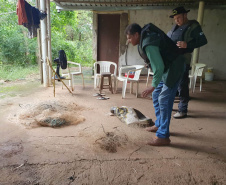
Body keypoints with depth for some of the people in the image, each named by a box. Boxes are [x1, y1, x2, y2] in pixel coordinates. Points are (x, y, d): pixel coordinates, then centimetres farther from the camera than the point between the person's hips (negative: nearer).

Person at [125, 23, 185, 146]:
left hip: (173, 69, -11)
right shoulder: (146, 34, 3)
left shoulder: (148, 44, -29)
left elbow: (159, 67, -33)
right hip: (166, 68, 11)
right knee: (156, 96, 15)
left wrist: (153, 86, -29)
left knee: (164, 101, -13)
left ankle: (163, 136, -8)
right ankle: (159, 124, 29)